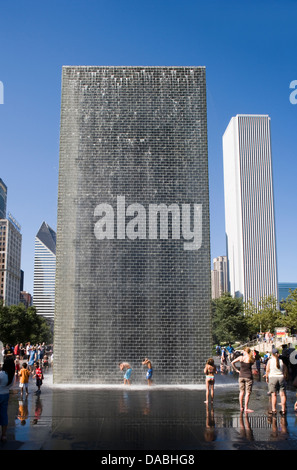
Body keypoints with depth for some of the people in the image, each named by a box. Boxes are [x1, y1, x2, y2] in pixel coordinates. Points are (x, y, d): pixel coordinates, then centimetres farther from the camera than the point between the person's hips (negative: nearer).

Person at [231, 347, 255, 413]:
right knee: (248, 393, 0)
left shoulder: (240, 357, -1)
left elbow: (232, 363, 1)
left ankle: (241, 407, 17)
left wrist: (236, 369, 7)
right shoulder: (251, 359, -7)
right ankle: (246, 408, -4)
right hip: (248, 376, -3)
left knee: (241, 392, 12)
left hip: (241, 376, 3)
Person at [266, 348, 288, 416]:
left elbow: (267, 370, -2)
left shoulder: (270, 360, -3)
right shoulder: (282, 361, 3)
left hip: (273, 377, -2)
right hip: (281, 377, 2)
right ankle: (283, 410, 6)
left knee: (274, 395, 1)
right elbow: (285, 371, 7)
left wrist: (267, 378, 10)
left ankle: (273, 410, 2)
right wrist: (285, 378, 19)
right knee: (282, 394, 5)